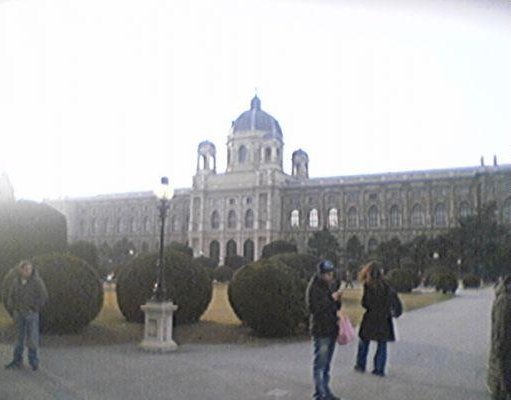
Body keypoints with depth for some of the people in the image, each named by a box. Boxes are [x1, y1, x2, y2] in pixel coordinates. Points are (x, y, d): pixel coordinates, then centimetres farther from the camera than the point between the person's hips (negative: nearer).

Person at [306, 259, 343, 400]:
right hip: (320, 331, -8)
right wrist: (331, 299, -19)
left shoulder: (328, 286, 15)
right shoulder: (314, 287, -11)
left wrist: (338, 300, -1)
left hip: (331, 329, 8)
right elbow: (313, 307, -20)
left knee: (326, 364, 15)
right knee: (320, 364, -4)